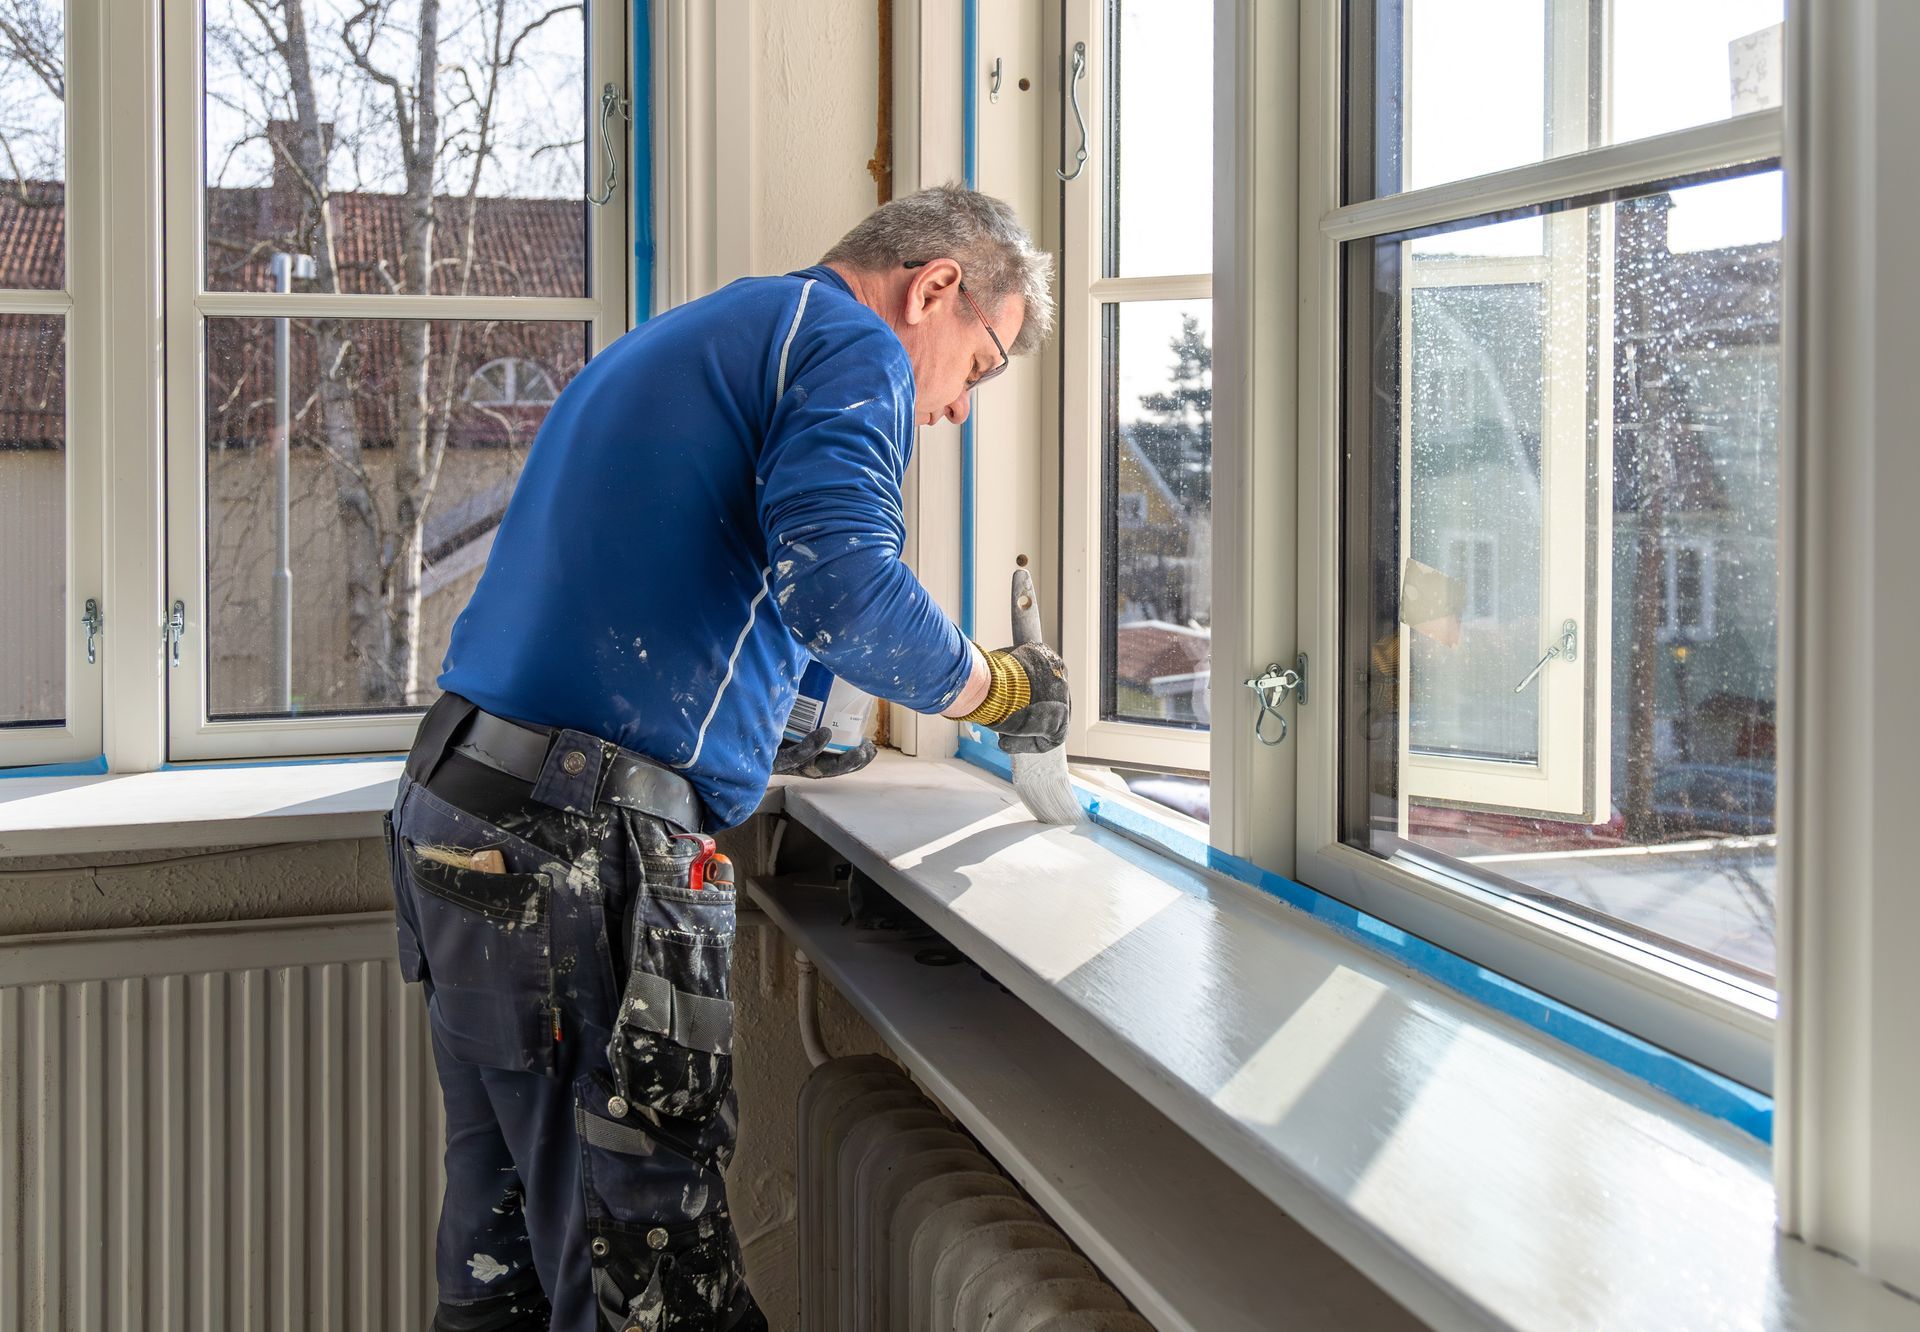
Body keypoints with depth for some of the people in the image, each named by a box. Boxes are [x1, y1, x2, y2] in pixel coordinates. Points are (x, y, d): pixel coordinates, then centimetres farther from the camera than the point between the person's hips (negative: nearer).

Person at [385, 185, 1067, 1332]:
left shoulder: (680, 338, 26)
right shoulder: (853, 345, -3)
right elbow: (840, 583, -22)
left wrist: (746, 735, 28)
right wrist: (992, 688, -5)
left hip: (455, 813, 10)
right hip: (583, 857, -10)